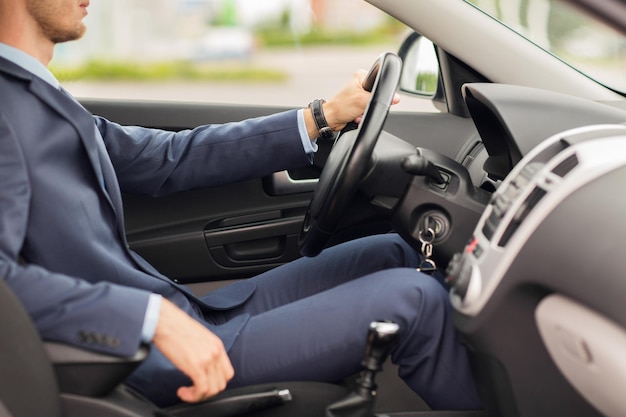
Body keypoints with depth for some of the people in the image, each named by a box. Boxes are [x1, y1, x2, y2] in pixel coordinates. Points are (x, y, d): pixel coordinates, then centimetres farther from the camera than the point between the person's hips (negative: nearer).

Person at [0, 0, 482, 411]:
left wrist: (325, 116, 12)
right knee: (414, 300, -10)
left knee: (394, 253, 12)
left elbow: (165, 159, 14)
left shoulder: (39, 96, 15)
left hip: (190, 316, 10)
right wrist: (156, 318, -34)